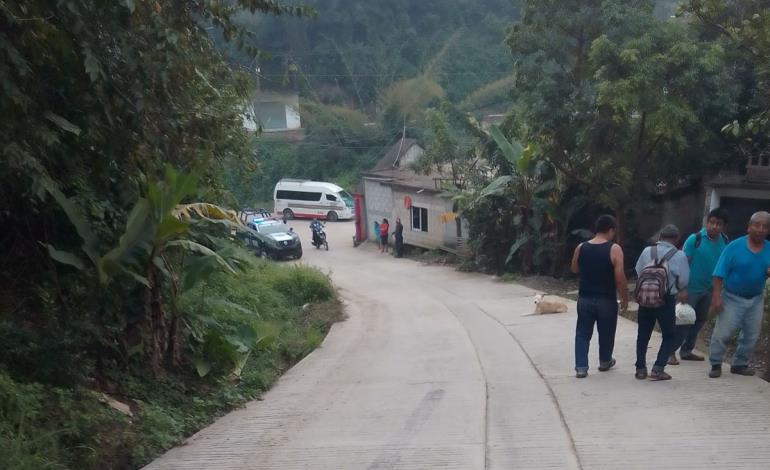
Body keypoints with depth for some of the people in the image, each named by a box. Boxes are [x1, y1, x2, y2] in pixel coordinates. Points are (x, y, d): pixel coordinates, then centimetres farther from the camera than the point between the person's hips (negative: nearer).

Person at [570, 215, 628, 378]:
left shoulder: (581, 248, -1)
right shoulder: (614, 249, -14)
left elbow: (574, 269, 15)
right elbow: (620, 278, -15)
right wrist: (624, 299, -4)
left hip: (585, 298, 3)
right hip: (606, 300, -3)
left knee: (583, 333, 10)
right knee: (606, 333, 17)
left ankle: (581, 367, 3)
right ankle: (605, 362, 35)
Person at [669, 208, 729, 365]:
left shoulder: (724, 242, 0)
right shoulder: (695, 239, -15)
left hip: (709, 290, 6)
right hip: (692, 288, -6)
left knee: (699, 321, 15)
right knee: (684, 321, -3)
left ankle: (687, 351, 28)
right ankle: (671, 352, 6)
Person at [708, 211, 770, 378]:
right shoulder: (735, 247, -13)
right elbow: (720, 274, -13)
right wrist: (716, 296, -19)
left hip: (756, 300, 4)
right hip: (732, 298, -4)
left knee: (751, 336, 12)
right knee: (722, 333, -6)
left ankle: (740, 364, 27)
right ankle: (716, 364, 6)